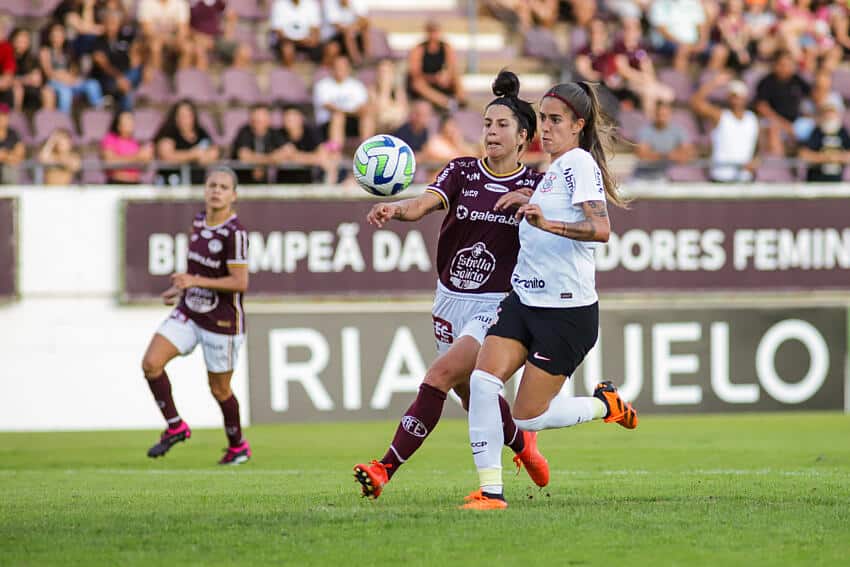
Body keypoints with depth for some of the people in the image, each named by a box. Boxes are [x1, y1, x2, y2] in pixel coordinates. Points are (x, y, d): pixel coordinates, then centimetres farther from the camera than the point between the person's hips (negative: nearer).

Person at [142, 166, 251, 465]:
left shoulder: (235, 233, -20)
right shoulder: (199, 221, 4)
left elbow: (240, 282, -23)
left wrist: (196, 282, -27)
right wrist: (179, 288, 14)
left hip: (222, 322, -7)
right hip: (188, 313, 7)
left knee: (219, 389, 6)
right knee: (151, 363, -11)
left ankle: (238, 446, 31)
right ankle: (175, 427, 5)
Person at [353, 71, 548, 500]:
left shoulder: (535, 186, -2)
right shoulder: (462, 172, 0)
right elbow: (424, 203, -17)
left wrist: (529, 204, -25)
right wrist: (394, 209, -39)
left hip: (497, 307, -4)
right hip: (451, 300, 4)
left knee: (439, 377, -19)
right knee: (472, 394, 17)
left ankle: (387, 468, -21)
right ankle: (521, 444, 47)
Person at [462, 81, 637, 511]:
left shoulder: (579, 162, -11)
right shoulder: (552, 171, 18)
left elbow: (601, 229, -25)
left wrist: (547, 223, -37)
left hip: (567, 311, -8)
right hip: (523, 301, 8)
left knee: (528, 418, -5)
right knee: (482, 380, -13)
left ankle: (605, 404, 21)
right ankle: (490, 490, -10)